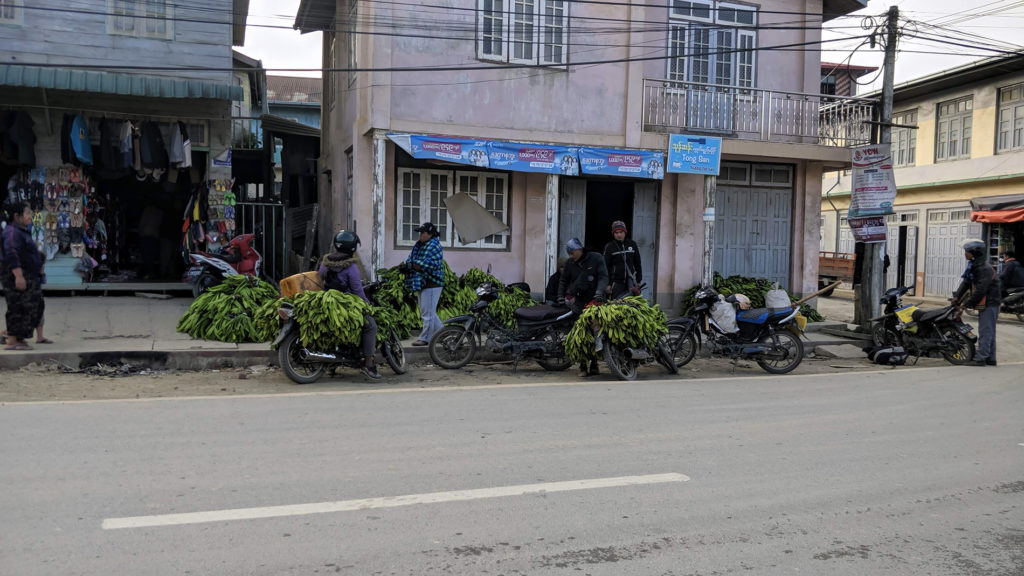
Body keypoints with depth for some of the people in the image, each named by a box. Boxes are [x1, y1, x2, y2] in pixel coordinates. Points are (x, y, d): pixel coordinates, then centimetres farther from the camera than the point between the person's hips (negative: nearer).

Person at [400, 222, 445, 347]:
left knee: (428, 313, -6)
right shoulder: (420, 245, 16)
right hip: (422, 284, 10)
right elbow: (411, 259, 15)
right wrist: (404, 266, -7)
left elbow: (427, 265, -23)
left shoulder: (434, 246, -13)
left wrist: (411, 265, -21)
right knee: (426, 312, 17)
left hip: (431, 284, -10)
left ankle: (425, 338, -1)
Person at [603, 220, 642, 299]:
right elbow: (605, 267, 2)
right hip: (616, 282, -2)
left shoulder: (632, 245, 10)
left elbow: (637, 264, 17)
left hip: (630, 280, 2)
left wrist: (638, 281, 12)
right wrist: (607, 284, -4)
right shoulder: (609, 247, 2)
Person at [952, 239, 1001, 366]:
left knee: (985, 332, -10)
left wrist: (967, 303, -18)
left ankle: (980, 358, -10)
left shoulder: (985, 268, -19)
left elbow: (981, 290, -24)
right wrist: (957, 296, -1)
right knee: (988, 332, 13)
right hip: (984, 304, 10)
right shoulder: (973, 266, 12)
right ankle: (990, 358, 19)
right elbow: (966, 282, 12)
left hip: (989, 304, -10)